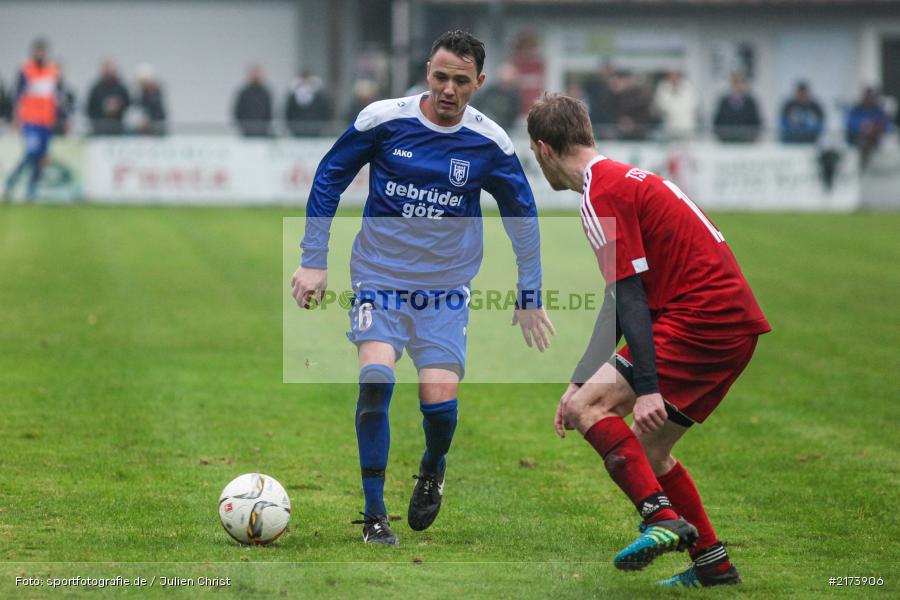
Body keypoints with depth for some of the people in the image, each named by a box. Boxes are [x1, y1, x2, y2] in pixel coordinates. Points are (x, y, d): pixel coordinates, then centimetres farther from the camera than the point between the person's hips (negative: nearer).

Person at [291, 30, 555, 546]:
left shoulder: (491, 145, -6)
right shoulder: (382, 120, -10)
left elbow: (523, 216, 8)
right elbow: (329, 178, 3)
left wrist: (530, 298, 10)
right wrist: (314, 261, 1)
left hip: (446, 290, 1)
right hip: (380, 277, -1)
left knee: (439, 400, -12)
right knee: (376, 378, -23)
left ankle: (433, 469, 27)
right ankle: (374, 514, -11)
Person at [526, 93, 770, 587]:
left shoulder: (601, 193, -10)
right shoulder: (623, 179, 21)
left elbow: (631, 296, -18)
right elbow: (620, 302, 25)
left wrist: (647, 389, -22)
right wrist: (581, 381, 25)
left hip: (702, 319, -10)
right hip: (737, 323, 10)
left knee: (586, 408, -13)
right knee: (648, 450, 16)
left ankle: (664, 518, -24)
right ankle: (713, 564, 19)